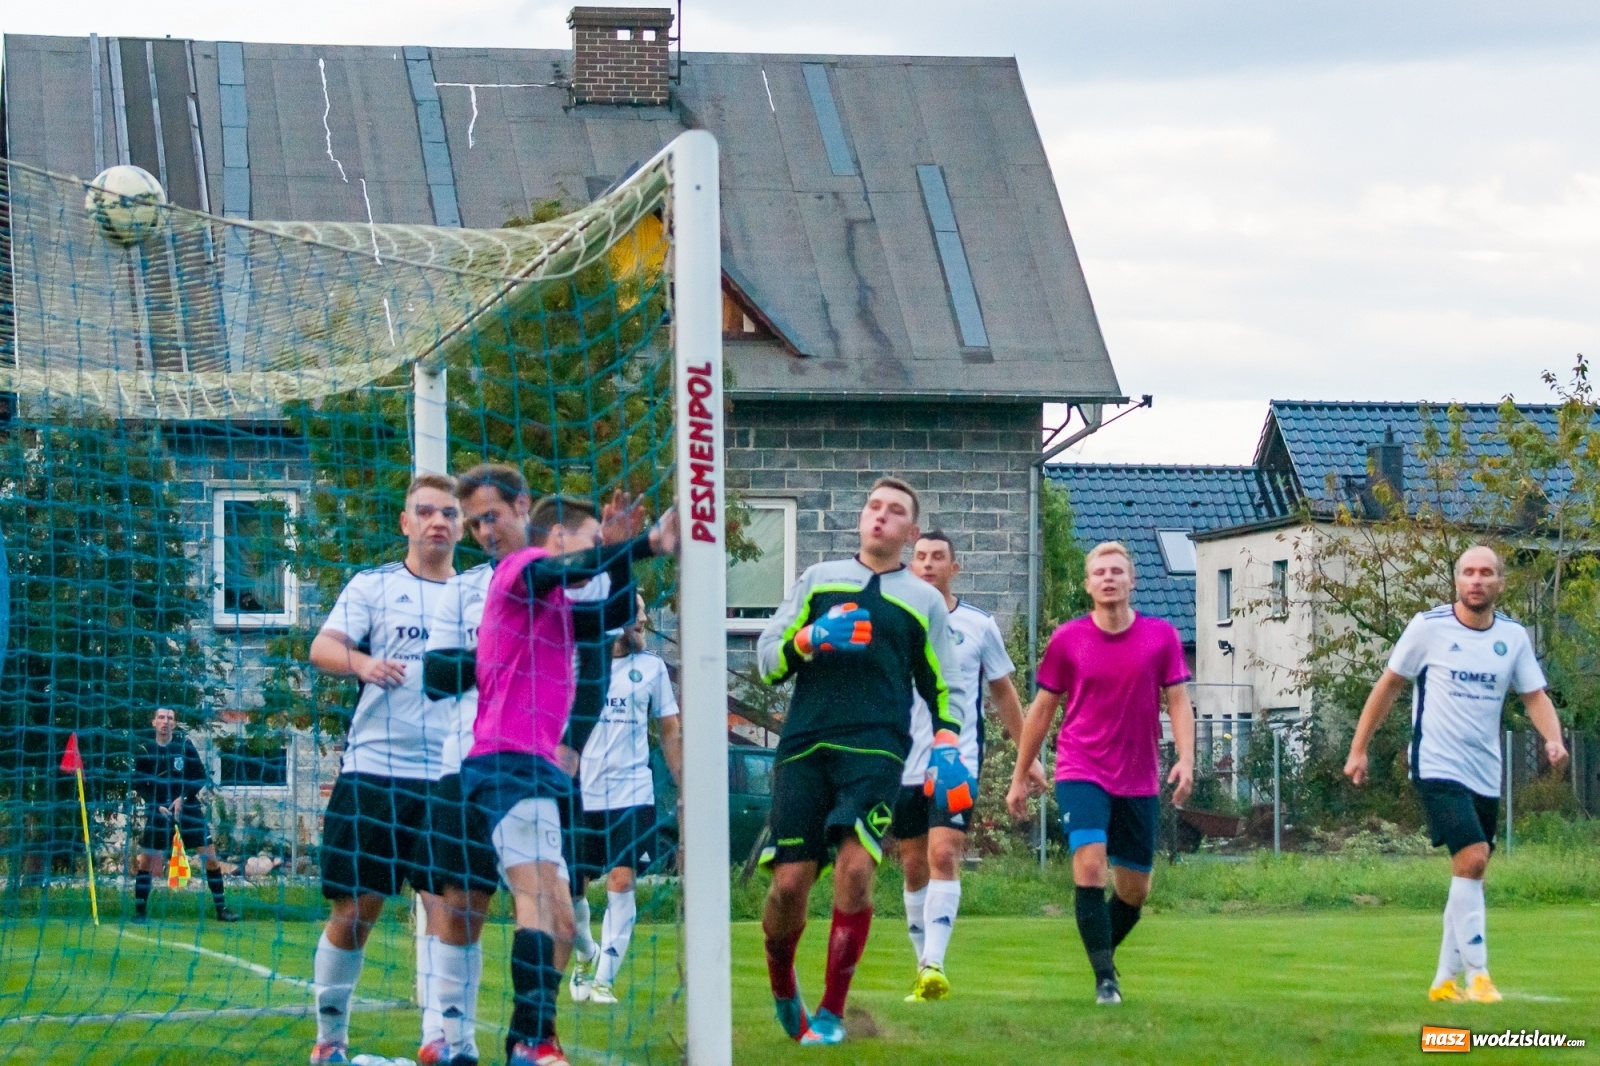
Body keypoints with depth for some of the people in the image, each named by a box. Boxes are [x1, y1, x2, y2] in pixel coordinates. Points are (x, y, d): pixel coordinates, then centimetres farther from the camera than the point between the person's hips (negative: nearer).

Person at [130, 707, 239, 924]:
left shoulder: (184, 744, -1)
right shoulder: (144, 749, -2)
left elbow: (201, 778, 0)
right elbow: (139, 785, 1)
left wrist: (183, 798, -13)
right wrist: (157, 806, -11)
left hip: (187, 806, 0)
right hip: (158, 808, 0)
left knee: (210, 856, -5)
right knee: (146, 859, -7)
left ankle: (221, 909, 5)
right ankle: (140, 912, 3)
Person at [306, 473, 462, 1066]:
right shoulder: (373, 585, 5)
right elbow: (323, 647, -7)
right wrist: (359, 661, -28)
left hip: (452, 779, 2)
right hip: (374, 768, -2)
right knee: (354, 910, 1)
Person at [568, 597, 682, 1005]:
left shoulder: (652, 667, 7)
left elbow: (671, 732, 12)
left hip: (631, 794, 0)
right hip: (579, 795, 0)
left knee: (621, 882, -12)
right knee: (572, 889, 5)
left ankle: (604, 979, -9)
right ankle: (582, 960, 31)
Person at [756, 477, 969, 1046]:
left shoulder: (924, 600, 18)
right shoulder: (818, 579, 19)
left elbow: (945, 687, 24)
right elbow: (767, 657, 16)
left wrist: (947, 740, 6)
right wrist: (810, 639, -4)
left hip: (876, 748, -1)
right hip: (805, 744, 1)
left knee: (855, 867, -20)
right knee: (790, 882, -8)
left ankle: (831, 1013, -8)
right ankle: (783, 994, 20)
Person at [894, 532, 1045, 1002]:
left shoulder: (979, 625, 5)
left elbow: (1003, 693, 15)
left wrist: (1028, 755, 16)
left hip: (958, 762, -2)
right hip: (904, 764, 2)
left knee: (943, 856, -17)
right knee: (914, 867, 7)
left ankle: (934, 967, -24)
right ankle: (925, 966, 18)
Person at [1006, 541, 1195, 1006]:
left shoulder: (1161, 636, 1)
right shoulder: (1067, 640, 0)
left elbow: (1178, 702, 3)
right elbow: (1041, 710, 8)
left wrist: (1186, 760, -14)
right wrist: (1019, 778, 10)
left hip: (1140, 781, 2)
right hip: (1081, 772, -2)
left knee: (1134, 889, 7)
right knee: (1089, 865, -21)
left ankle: (1102, 956, 33)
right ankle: (1105, 979, -18)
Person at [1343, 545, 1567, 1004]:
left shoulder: (1513, 636, 5)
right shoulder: (1428, 627, -6)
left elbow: (1535, 695, 8)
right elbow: (1389, 685, 3)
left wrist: (1553, 738, -12)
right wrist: (1358, 749, 4)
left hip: (1486, 773, 5)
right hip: (1438, 766, -5)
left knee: (1470, 876, 10)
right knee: (1471, 857, -21)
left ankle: (1446, 980, 22)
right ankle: (1477, 976, -18)